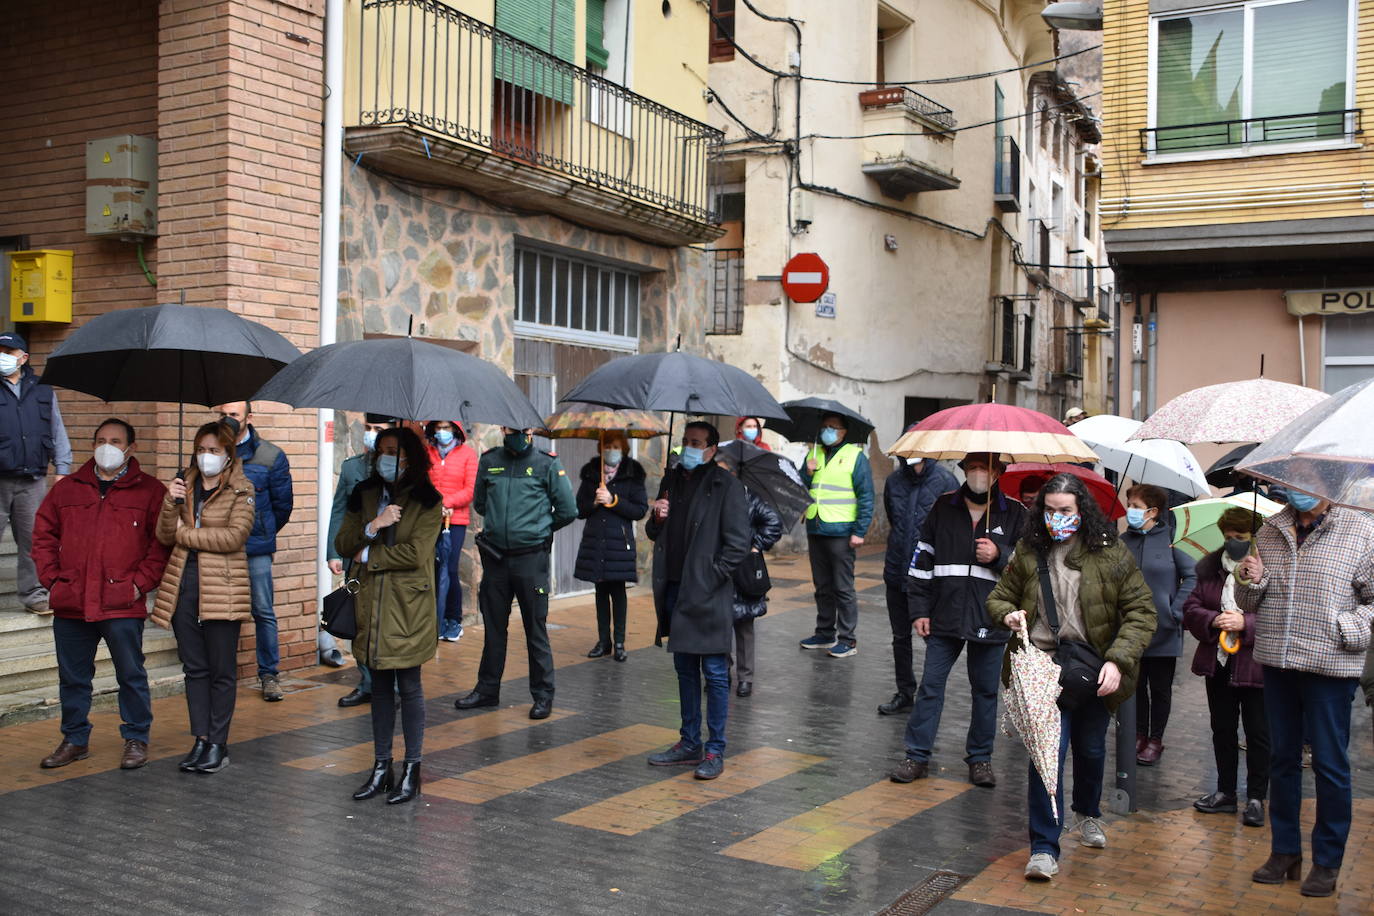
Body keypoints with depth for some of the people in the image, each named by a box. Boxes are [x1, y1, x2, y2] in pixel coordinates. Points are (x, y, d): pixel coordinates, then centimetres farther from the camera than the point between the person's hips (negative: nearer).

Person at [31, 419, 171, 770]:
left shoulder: (149, 491, 1)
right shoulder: (66, 489, 11)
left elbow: (162, 541, -2)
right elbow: (44, 536, 14)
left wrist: (141, 583, -9)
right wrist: (52, 579, 4)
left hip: (123, 606, -3)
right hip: (70, 605, 4)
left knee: (131, 675, 4)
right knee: (72, 678, 13)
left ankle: (136, 739, 18)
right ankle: (74, 740, 28)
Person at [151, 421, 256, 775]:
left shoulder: (241, 490, -1)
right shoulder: (185, 486, 14)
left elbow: (235, 536, -14)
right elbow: (165, 536, 8)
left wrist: (185, 534, -7)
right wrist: (170, 503, -10)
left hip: (222, 587, -5)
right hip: (183, 585, 5)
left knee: (222, 670, 2)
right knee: (194, 668, 8)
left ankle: (218, 743, 10)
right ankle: (201, 739, 16)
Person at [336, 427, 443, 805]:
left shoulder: (426, 501, -6)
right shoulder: (364, 495, 11)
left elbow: (416, 552, -16)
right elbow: (342, 544, 5)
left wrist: (369, 556, -6)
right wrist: (373, 527, -13)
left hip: (409, 606, -5)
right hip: (373, 604, 5)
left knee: (408, 686, 1)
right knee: (380, 685, 12)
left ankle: (411, 771, 11)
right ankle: (381, 768, 21)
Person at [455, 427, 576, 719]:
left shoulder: (547, 464, -4)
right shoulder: (489, 461, 6)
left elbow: (568, 511, 1)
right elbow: (479, 503, 21)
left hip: (531, 557, -3)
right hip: (495, 557, 4)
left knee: (536, 629, 1)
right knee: (493, 627, 14)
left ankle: (543, 694, 10)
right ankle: (487, 689, 26)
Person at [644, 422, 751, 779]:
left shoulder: (726, 485, -8)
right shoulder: (672, 480, 13)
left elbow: (739, 543, -12)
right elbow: (655, 534, 21)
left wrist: (712, 576, -15)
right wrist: (656, 519, -1)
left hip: (708, 593, -7)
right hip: (675, 591, 7)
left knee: (715, 673, 1)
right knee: (685, 671, 15)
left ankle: (715, 751, 9)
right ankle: (690, 744, 26)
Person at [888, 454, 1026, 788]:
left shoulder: (1014, 514, 2)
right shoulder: (944, 508, 5)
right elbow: (922, 560, 8)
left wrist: (999, 556, -15)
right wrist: (920, 609, 3)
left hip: (990, 619, -1)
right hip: (945, 616, 1)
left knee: (986, 690, 9)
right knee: (930, 685, 4)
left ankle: (980, 757, 23)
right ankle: (917, 756, 13)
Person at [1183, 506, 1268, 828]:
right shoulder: (1210, 568, 4)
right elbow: (1190, 609, 4)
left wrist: (1245, 623, -23)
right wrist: (1212, 621, -14)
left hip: (1255, 665, -5)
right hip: (1217, 663, 5)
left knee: (1258, 733, 6)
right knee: (1222, 730, 15)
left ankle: (1256, 798, 18)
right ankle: (1225, 792, 28)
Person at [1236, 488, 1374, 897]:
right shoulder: (1271, 531, 8)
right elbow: (1250, 604, 13)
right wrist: (1251, 581, -7)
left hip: (1330, 668, -4)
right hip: (1277, 663, 4)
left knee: (1330, 764, 5)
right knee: (1282, 759, 13)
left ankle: (1327, 862, 19)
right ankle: (1285, 851, 26)